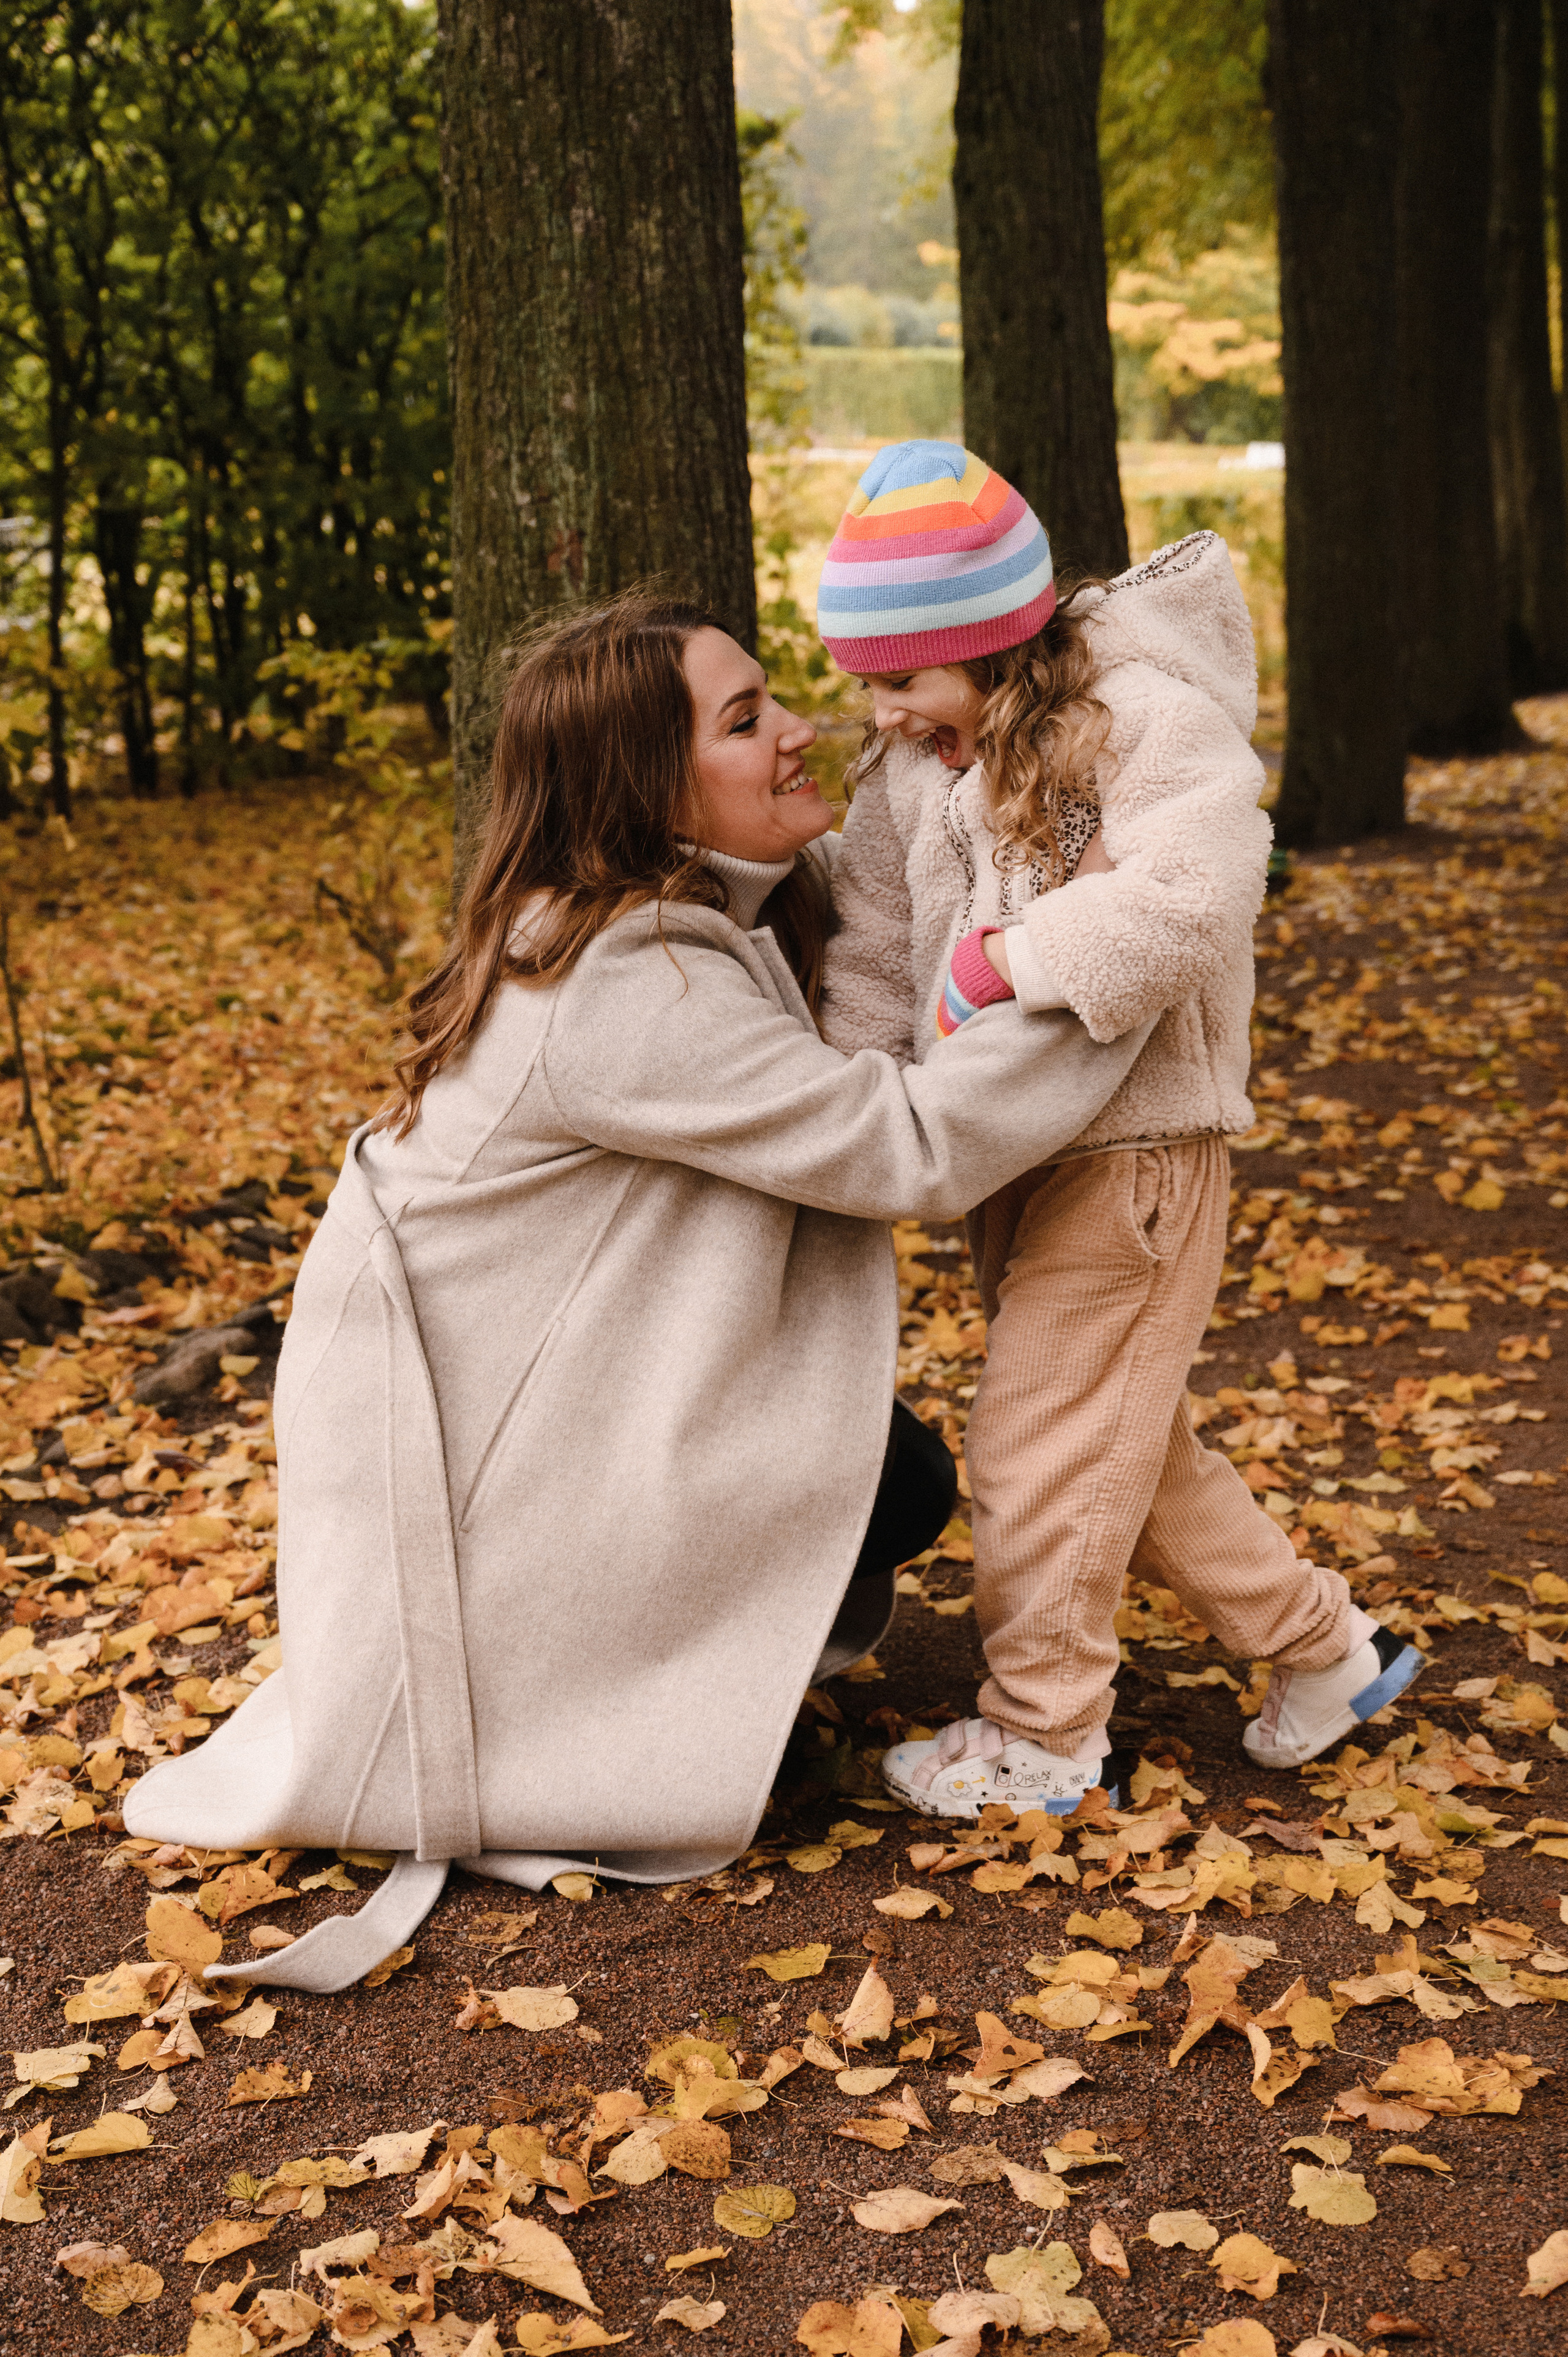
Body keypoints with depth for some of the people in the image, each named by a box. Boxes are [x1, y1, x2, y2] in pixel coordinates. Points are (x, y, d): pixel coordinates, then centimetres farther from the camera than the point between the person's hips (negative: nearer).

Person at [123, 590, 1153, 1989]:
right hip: (466, 1440, -9)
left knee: (896, 1479, 4)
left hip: (559, 1377, 9)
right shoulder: (628, 992, -31)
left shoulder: (726, 906, -2)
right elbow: (912, 1149, -32)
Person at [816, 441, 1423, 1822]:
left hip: (1131, 1149, -8)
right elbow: (874, 955, 4)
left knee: (1039, 1443, -3)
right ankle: (1323, 1650, 31)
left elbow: (1186, 902, -33)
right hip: (1008, 1152, 8)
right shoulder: (909, 763, 5)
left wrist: (1003, 959, -27)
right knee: (1134, 1446, 16)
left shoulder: (1150, 721, -18)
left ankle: (1042, 1735, 16)